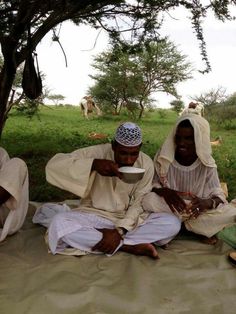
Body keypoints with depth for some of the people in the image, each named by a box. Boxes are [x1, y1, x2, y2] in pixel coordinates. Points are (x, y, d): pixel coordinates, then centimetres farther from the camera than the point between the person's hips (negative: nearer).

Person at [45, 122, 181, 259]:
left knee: (172, 223, -21)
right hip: (95, 216, -1)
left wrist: (119, 231, -24)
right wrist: (93, 164, -37)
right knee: (59, 224, -31)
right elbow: (53, 165, -24)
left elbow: (139, 203, -9)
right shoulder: (98, 152, -17)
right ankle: (131, 246, -24)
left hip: (129, 219, 2)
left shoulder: (146, 164, -10)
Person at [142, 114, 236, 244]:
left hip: (197, 208, 1)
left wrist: (208, 202, -35)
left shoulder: (206, 164, -9)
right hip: (169, 207, 0)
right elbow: (151, 184, -8)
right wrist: (163, 191, -31)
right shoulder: (164, 157, -10)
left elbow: (218, 194, -11)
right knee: (148, 200, -33)